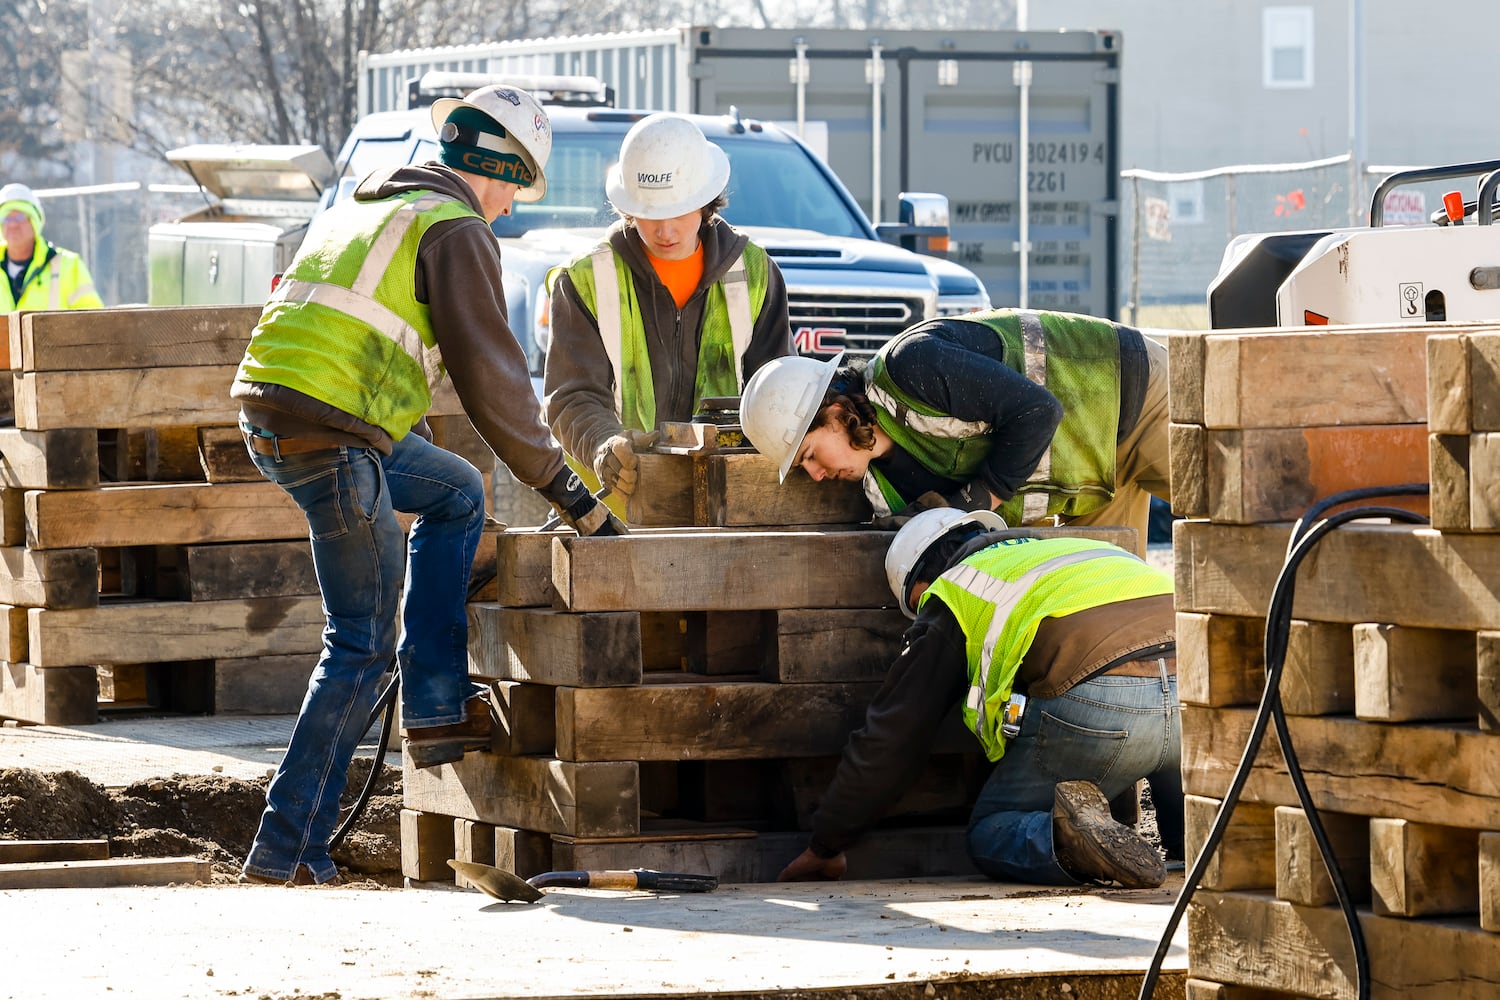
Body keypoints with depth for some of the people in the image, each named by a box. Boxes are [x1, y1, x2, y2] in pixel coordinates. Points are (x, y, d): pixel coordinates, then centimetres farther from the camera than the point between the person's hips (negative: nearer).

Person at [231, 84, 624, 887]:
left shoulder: (365, 209, 26)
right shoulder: (455, 229, -2)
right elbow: (489, 374, -7)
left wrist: (414, 451, 42)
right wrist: (561, 487, 0)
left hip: (269, 413, 9)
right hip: (329, 431, -9)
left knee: (456, 494, 26)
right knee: (362, 644, -2)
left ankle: (436, 707, 18)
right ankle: (287, 850, -6)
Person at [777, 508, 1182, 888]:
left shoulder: (950, 595, 21)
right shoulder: (1072, 549, 38)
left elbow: (890, 738, 21)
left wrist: (826, 847, 31)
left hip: (1094, 702, -5)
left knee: (990, 835, 13)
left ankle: (1066, 837, -18)